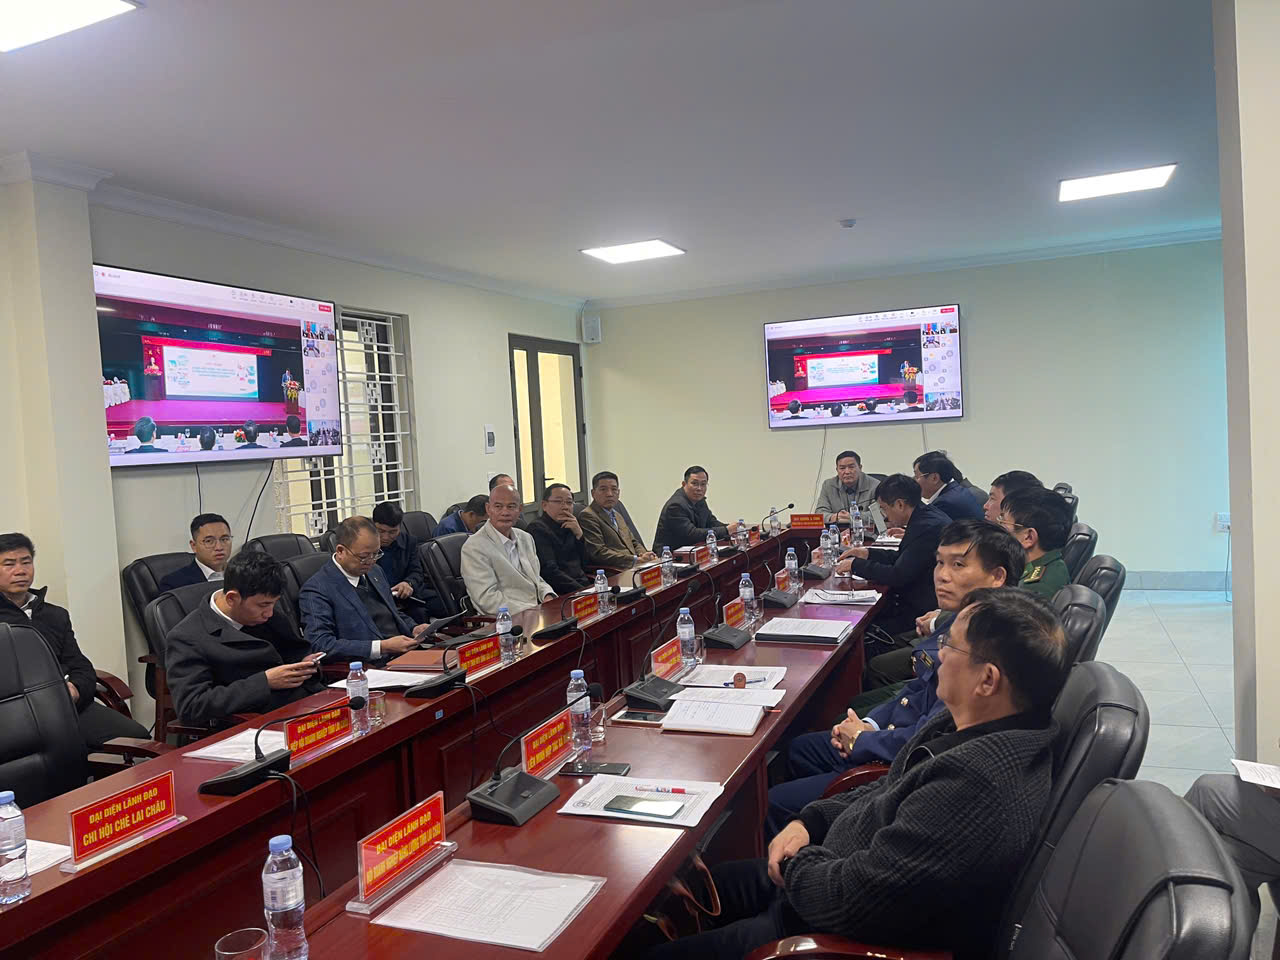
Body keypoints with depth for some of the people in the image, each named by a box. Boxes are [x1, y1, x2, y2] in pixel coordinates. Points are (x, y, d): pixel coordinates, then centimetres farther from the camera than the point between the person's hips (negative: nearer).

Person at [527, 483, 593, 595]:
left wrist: (579, 534, 0)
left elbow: (585, 562, 14)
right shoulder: (537, 529, -4)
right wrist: (581, 590, -19)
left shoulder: (568, 526, 17)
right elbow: (550, 571, -13)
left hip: (583, 583, 7)